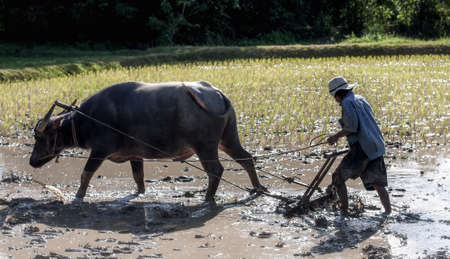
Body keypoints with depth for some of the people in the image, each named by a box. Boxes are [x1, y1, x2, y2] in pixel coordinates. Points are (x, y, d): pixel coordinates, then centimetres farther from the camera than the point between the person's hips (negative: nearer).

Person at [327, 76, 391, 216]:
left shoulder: (347, 102, -8)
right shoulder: (360, 99, 18)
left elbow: (352, 127, -17)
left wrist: (336, 136, -5)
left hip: (362, 148, -8)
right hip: (376, 146, 8)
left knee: (338, 177, 2)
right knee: (377, 183, 12)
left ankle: (344, 210, 1)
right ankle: (388, 211, 8)